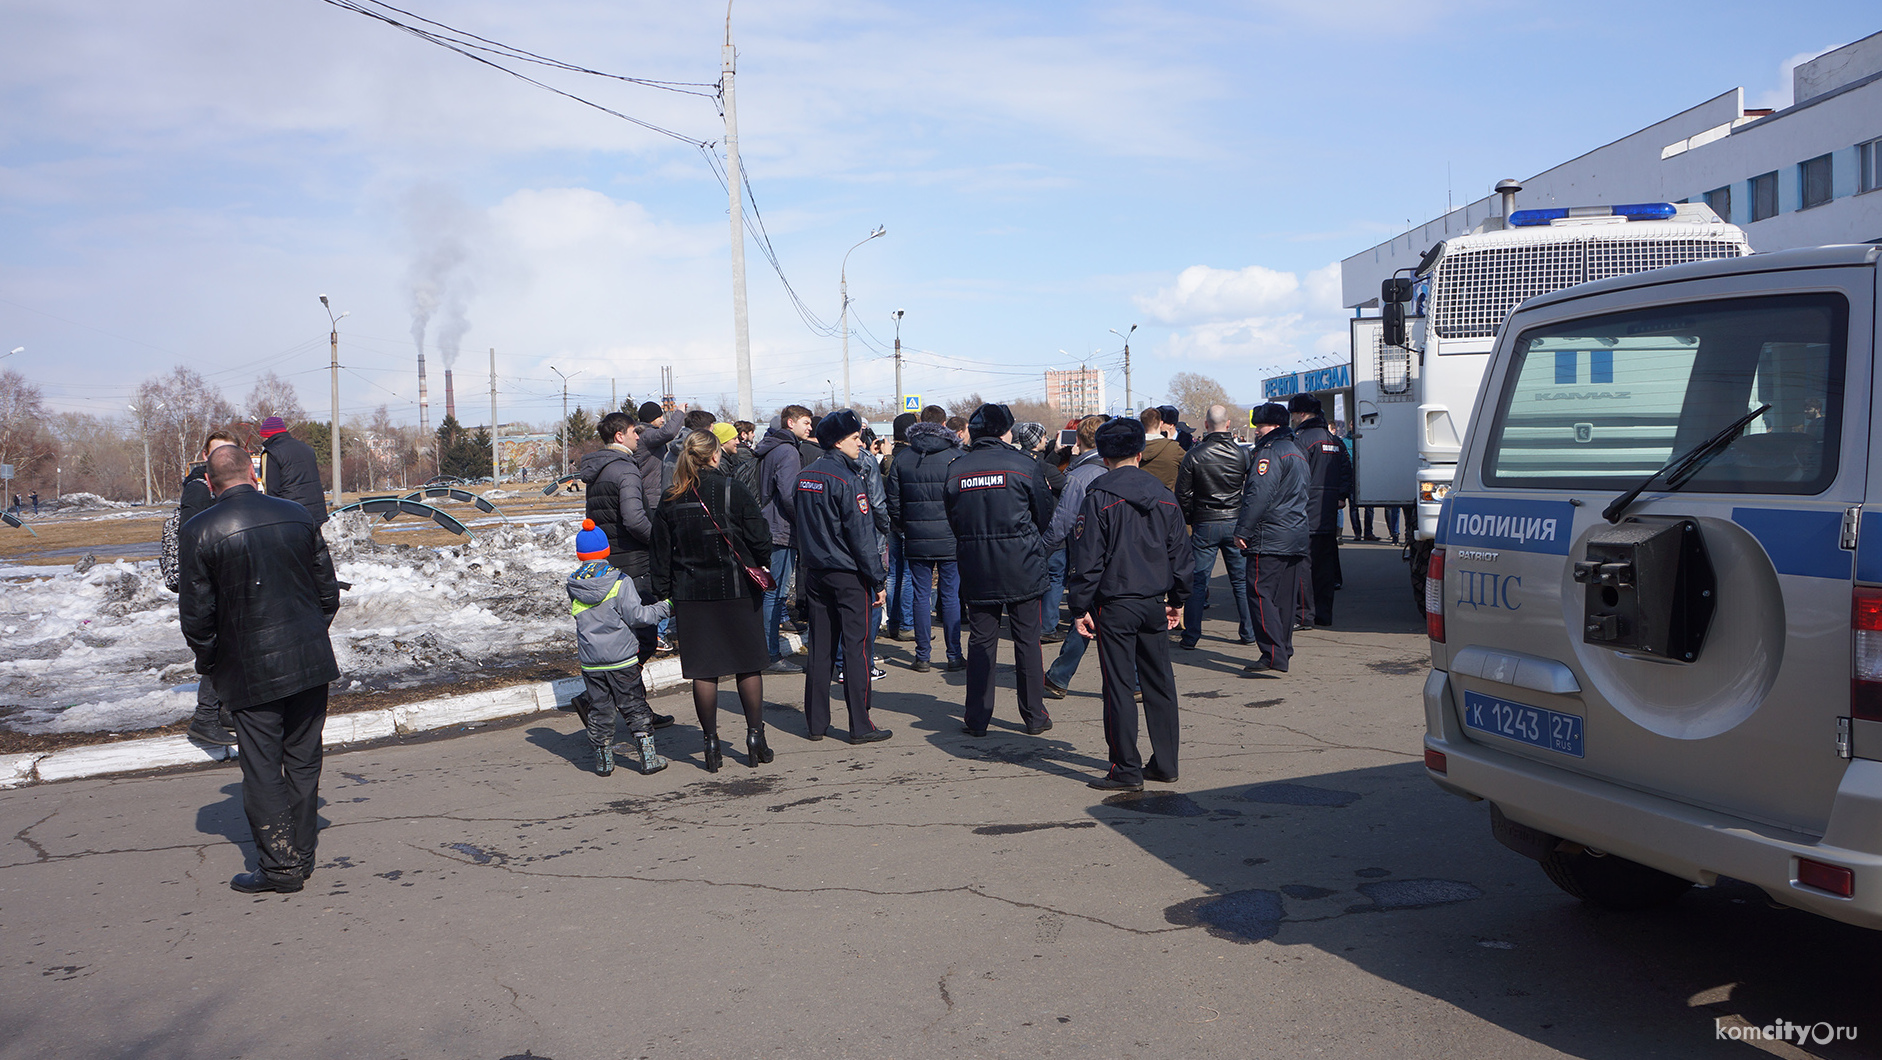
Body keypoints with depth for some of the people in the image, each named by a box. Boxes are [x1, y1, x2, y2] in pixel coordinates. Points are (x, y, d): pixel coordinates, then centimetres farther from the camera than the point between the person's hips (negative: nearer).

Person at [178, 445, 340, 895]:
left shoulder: (198, 533, -8)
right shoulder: (298, 516, 1)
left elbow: (197, 614, -6)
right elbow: (328, 592, 6)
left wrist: (208, 663, 9)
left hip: (250, 671, -4)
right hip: (311, 662, 4)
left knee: (262, 769, 5)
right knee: (303, 762, 13)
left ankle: (278, 865, 7)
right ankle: (301, 855, 21)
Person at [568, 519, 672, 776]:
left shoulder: (573, 586, 0)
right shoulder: (620, 582, -11)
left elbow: (578, 616, 9)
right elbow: (636, 616, -13)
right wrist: (663, 608, -1)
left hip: (590, 660, 3)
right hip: (622, 658, -3)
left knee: (599, 709, 13)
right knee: (634, 707, 6)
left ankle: (603, 760, 17)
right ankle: (648, 757, 8)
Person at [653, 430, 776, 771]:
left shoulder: (671, 500, 1)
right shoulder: (733, 490, -8)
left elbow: (661, 554, 4)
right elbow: (759, 538, -7)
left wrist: (664, 595, 11)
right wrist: (761, 568, 12)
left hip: (690, 595, 2)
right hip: (737, 590, -2)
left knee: (703, 670, 6)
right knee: (748, 665, 8)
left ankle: (711, 743, 9)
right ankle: (755, 737, 11)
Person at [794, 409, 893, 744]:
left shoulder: (804, 476, 8)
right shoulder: (847, 479, -15)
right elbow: (861, 534, -16)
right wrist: (878, 580, -12)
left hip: (815, 573, 7)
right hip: (848, 575, -7)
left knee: (820, 649, 11)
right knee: (856, 648, -2)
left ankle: (816, 723, 16)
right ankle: (860, 726, 1)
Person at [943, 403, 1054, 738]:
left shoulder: (956, 470, -1)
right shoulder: (1023, 464, -8)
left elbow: (953, 520, 8)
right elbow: (1044, 514, 2)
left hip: (976, 569, 2)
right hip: (1023, 569, -2)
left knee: (981, 642, 9)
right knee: (1027, 641, 6)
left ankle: (976, 719, 10)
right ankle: (1034, 716, 12)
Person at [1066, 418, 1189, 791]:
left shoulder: (1100, 498, -9)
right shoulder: (1163, 496, 7)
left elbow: (1088, 558, -11)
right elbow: (1179, 550, 13)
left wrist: (1081, 607, -6)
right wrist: (1177, 599, 23)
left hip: (1115, 605, -5)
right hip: (1155, 604, 5)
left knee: (1119, 686, 0)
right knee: (1159, 682, 12)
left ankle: (1126, 770, 3)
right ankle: (1165, 764, 18)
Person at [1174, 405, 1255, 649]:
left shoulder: (1194, 455, -8)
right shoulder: (1241, 453, -3)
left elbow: (1182, 493, -3)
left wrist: (1188, 519, 10)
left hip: (1205, 523, -1)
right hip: (1236, 522, 2)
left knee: (1198, 581, 3)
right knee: (1241, 580, 11)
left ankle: (1191, 635, 3)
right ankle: (1249, 632, 14)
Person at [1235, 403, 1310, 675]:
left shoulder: (1270, 451, -12)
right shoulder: (1296, 451, 20)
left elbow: (1259, 494, -21)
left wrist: (1243, 530, -18)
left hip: (1270, 538, -10)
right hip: (1296, 536, 10)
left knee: (1260, 594, -9)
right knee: (1284, 596, 14)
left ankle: (1273, 655, -14)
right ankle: (1284, 648, 20)